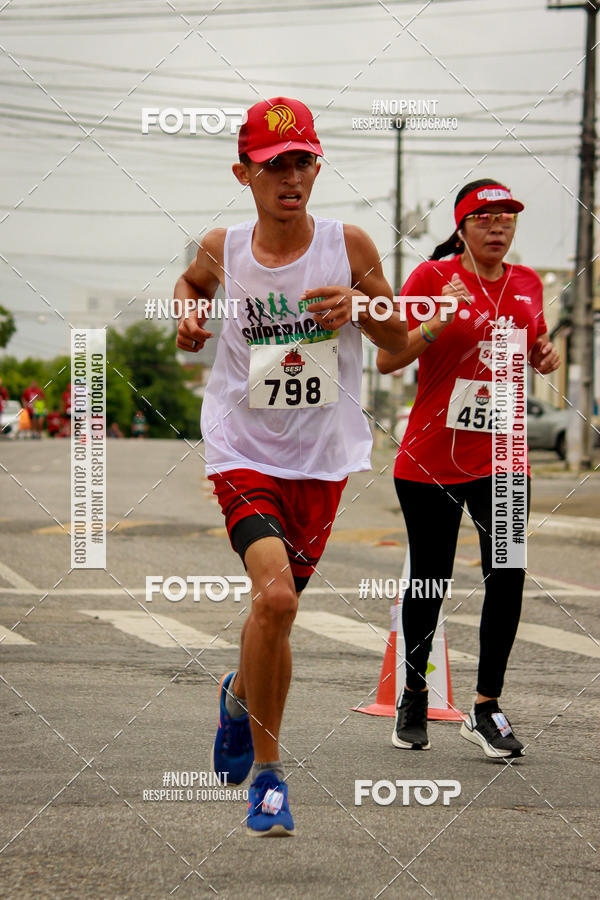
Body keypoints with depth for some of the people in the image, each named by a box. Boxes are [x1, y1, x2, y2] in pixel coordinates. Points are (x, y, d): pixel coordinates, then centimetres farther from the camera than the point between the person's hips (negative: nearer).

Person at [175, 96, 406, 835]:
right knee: (275, 595, -23)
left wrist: (358, 309, -16)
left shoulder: (348, 246, -5)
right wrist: (187, 314, -1)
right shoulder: (223, 250, -4)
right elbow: (192, 280, 21)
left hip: (322, 460, 2)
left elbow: (399, 342, 4)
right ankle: (267, 772, -6)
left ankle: (240, 693, 49)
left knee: (278, 604, 13)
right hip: (243, 453, -2)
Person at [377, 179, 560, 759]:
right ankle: (414, 699, 26)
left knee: (507, 575, -11)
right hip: (432, 454, -3)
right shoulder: (433, 276, -5)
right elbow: (386, 359, -9)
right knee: (429, 580, 6)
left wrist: (544, 357, 3)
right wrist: (438, 323, -23)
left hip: (502, 456, 3)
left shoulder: (526, 284, 8)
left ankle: (486, 709, -3)